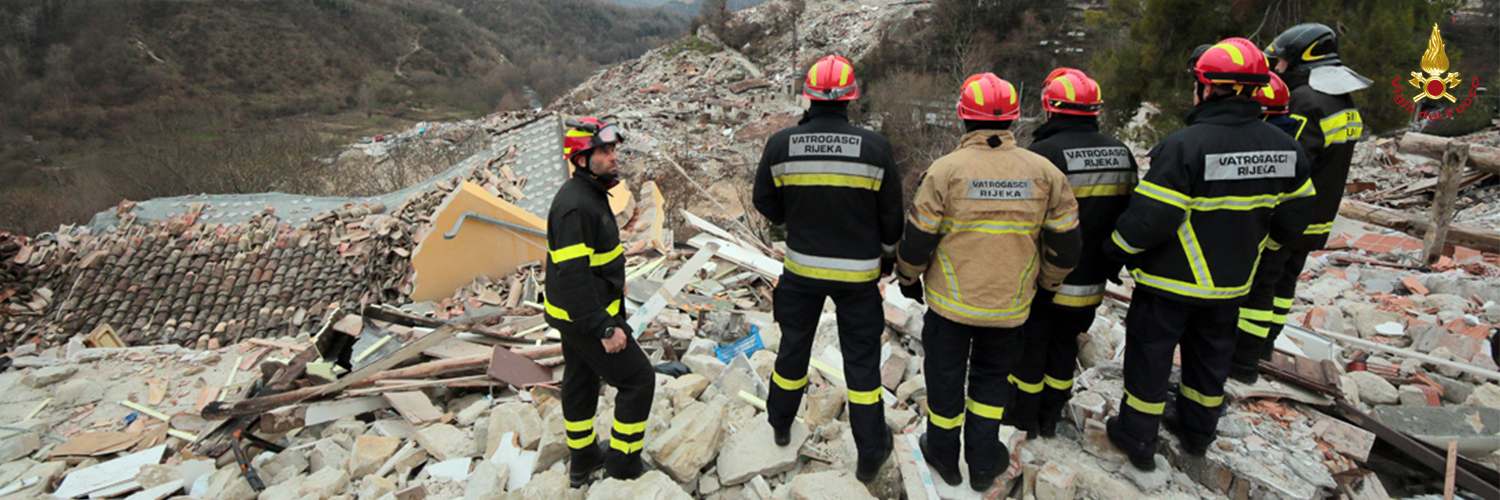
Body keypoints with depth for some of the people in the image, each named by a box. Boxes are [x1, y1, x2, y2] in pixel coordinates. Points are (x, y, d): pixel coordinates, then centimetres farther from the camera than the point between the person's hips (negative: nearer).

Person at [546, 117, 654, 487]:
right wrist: (605, 328, -27)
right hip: (585, 317, -11)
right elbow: (572, 275, -29)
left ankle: (583, 461, 38)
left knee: (581, 380, 20)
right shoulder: (575, 206, -25)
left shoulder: (588, 194, 8)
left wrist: (608, 314, 22)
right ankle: (623, 464, 13)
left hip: (576, 314, 11)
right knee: (638, 379, -1)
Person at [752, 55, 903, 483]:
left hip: (802, 267, 2)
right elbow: (892, 215, -4)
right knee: (861, 358, 11)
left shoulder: (780, 145, -11)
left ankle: (780, 423, 42)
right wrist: (887, 255, 15)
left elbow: (765, 203, 3)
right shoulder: (875, 147, -14)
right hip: (858, 271, -1)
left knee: (794, 344, 21)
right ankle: (871, 453, 23)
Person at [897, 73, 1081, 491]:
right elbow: (1064, 244, 2)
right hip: (1009, 306, 3)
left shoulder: (945, 170, -15)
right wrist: (1047, 284, 19)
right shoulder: (1044, 172, -6)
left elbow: (918, 239, -10)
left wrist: (908, 278, 8)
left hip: (949, 301, -2)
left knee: (945, 378, 16)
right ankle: (983, 464, 30)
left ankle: (944, 456, 34)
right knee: (992, 376, 22)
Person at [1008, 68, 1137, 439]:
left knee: (1031, 344, 10)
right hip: (1090, 280, 6)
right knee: (1065, 344, 19)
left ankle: (1023, 417, 24)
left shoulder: (1044, 152, -20)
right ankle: (1051, 417, 32)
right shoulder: (1122, 153, 3)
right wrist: (1110, 265, 19)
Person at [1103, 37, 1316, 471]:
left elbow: (1150, 218, -25)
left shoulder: (1184, 146, -24)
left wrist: (1115, 249, -8)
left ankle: (1137, 438, 22)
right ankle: (1198, 432, 41)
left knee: (1150, 356, 9)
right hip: (1231, 282, 6)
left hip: (1171, 281, -6)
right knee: (1210, 356, 23)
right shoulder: (1284, 149, -2)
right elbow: (1296, 213, 9)